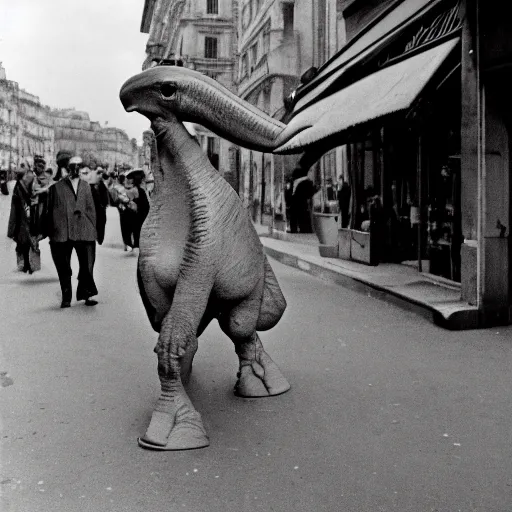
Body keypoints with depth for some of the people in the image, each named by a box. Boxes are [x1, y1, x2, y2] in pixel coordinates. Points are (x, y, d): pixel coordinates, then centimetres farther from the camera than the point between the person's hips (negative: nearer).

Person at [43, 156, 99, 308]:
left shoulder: (85, 186, 13)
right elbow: (51, 210, 7)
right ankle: (66, 298, 13)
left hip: (84, 231, 1)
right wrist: (50, 232, 4)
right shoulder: (57, 187, 5)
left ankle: (86, 295, 7)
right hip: (62, 231, -1)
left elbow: (91, 208, 13)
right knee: (64, 268, 4)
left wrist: (92, 229, 6)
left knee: (87, 265, -4)